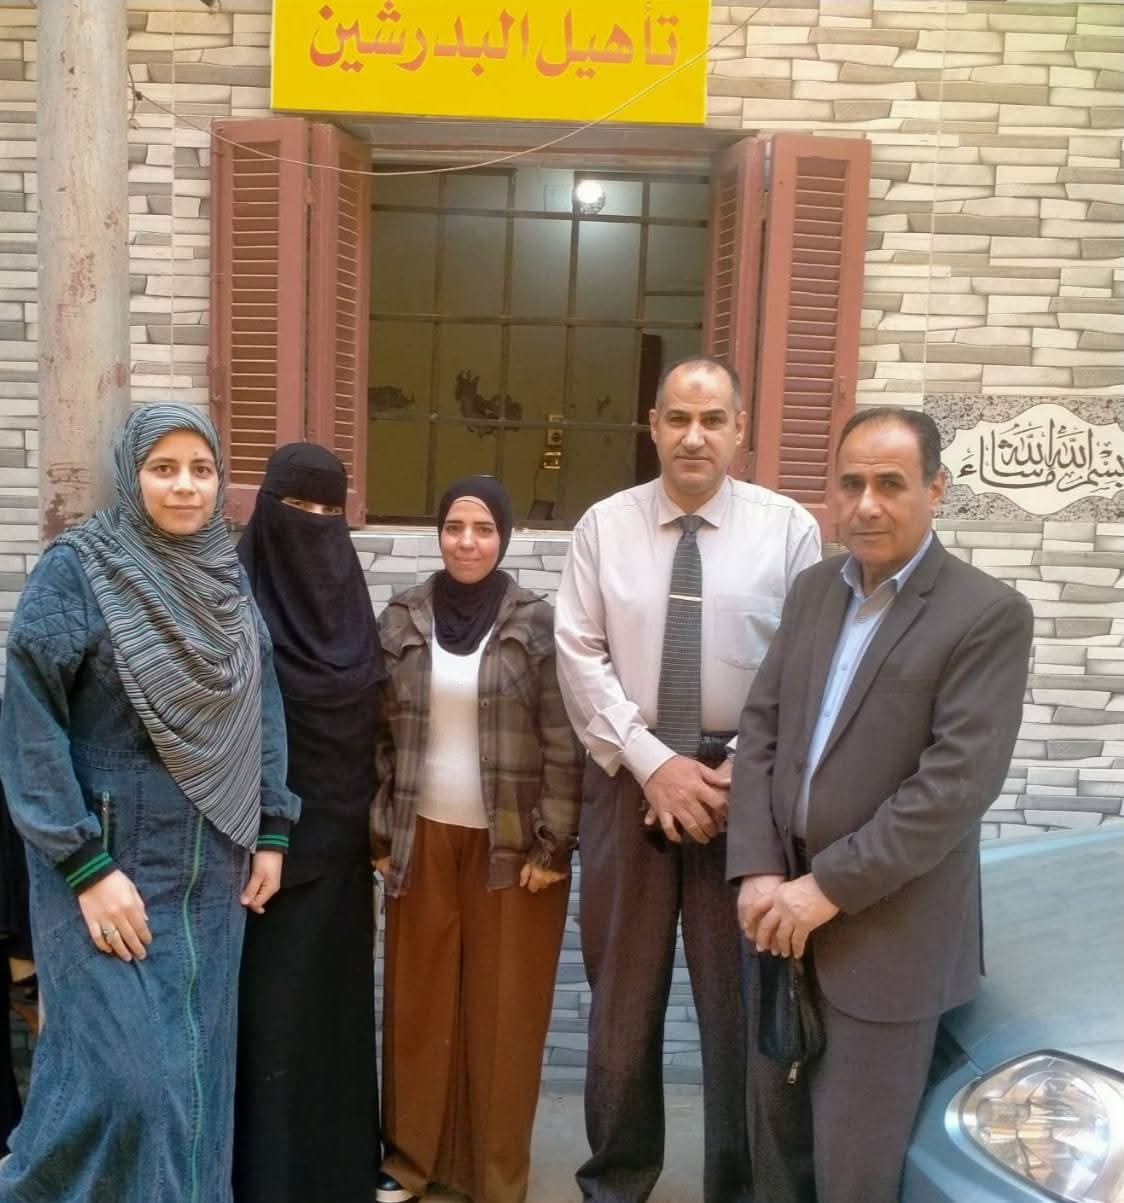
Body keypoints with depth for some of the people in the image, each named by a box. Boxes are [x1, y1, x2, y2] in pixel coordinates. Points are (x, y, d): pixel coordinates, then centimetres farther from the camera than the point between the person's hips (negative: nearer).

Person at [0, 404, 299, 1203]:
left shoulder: (228, 576, 5)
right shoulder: (74, 570, -11)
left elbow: (263, 711, 11)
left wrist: (272, 832, 6)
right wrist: (86, 866, -17)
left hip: (212, 865, 5)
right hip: (110, 859, -5)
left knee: (196, 1062, 12)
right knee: (122, 1071, -4)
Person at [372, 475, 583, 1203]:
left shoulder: (539, 624, -4)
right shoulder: (401, 621, 3)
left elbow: (563, 744, -5)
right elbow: (379, 735, 5)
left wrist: (554, 846, -8)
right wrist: (380, 834, 2)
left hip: (514, 844, -2)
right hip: (424, 839, 2)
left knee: (505, 1011, 7)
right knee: (420, 1002, 10)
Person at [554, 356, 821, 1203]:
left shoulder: (788, 528, -3)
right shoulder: (605, 526, 0)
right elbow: (580, 658, -4)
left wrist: (739, 772, -12)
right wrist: (653, 762, -12)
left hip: (745, 783, -1)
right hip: (628, 778, 1)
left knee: (741, 997, 10)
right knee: (623, 994, 13)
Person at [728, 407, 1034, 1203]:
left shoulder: (989, 614, -12)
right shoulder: (813, 590, 8)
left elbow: (959, 783, -19)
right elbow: (761, 729, 5)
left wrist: (829, 888, -18)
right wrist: (758, 871, -7)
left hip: (888, 933, -5)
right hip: (783, 910, 6)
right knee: (775, 1130, 20)